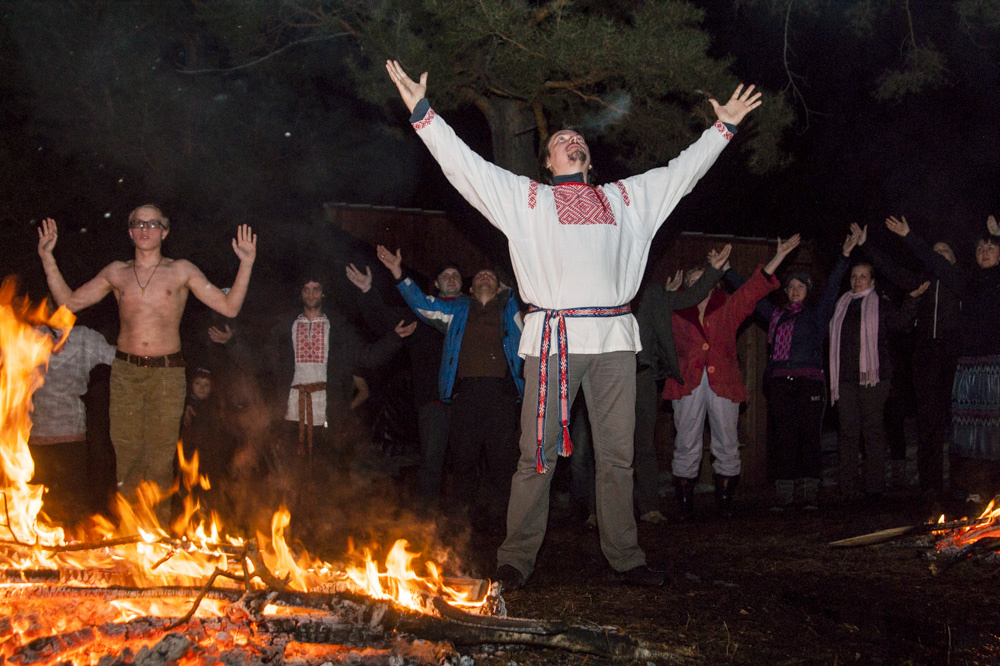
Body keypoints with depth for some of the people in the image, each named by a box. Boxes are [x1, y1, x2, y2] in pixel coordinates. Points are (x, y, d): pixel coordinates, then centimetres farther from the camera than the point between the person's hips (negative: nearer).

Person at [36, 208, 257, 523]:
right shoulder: (116, 272, 13)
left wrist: (246, 263, -6)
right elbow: (69, 302, 15)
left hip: (168, 372, -2)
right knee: (126, 452, 1)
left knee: (161, 455, -2)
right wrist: (47, 257, 10)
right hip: (125, 371, 2)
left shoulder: (181, 271, 6)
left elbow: (229, 307, 3)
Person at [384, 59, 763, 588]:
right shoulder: (525, 196, 15)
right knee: (537, 454, -4)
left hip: (613, 337, 3)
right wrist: (422, 112, 1)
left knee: (617, 454, 7)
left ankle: (624, 556, 16)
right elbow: (464, 164, 8)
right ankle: (516, 559, 5)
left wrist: (723, 127, 34)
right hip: (553, 337, -3)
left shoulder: (625, 198, 24)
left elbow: (682, 170, 32)